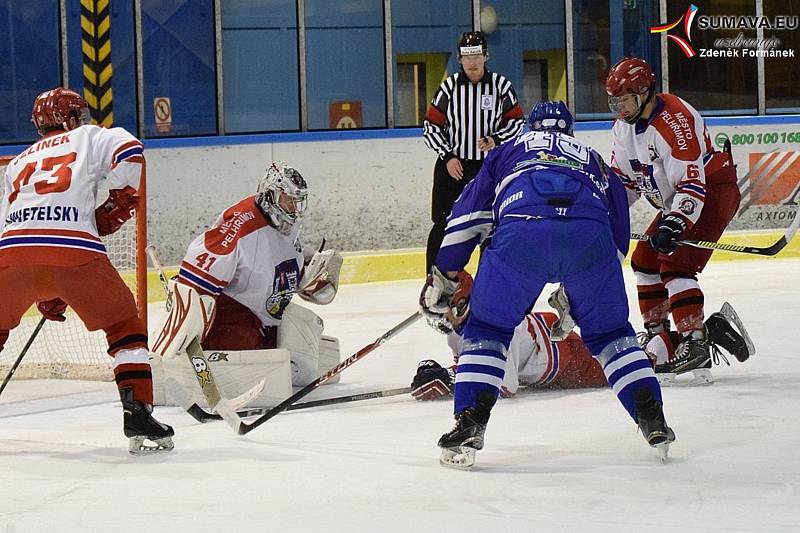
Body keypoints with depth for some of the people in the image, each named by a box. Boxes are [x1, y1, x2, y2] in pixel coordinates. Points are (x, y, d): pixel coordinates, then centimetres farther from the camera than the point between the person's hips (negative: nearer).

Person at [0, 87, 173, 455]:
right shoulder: (88, 137, 21)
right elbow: (128, 153, 0)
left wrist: (43, 294, 35)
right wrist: (119, 203, 14)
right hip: (74, 249, -4)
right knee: (124, 326, 13)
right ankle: (138, 413, 0)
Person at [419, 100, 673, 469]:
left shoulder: (508, 151, 35)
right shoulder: (595, 161, 40)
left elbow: (468, 214, 25)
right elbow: (617, 233, 38)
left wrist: (444, 276, 28)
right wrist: (573, 294, 46)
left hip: (520, 231, -2)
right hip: (590, 234, 2)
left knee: (487, 328, 14)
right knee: (609, 331, 20)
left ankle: (469, 425, 1)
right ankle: (654, 422, 13)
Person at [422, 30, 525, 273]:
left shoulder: (500, 85, -2)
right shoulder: (449, 87, -3)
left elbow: (517, 121, 4)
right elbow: (431, 127, 0)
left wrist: (496, 139, -13)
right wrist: (447, 157, -9)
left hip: (490, 165, 1)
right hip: (452, 165, -1)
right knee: (444, 224, -3)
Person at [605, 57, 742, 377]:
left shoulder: (675, 121, -28)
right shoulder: (625, 125, 2)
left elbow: (692, 183, -33)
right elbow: (623, 176, 13)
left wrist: (674, 224, -41)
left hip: (714, 191, -10)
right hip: (675, 200, 10)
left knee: (676, 264, -21)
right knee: (645, 259, 12)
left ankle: (695, 342, -21)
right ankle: (657, 334, 25)